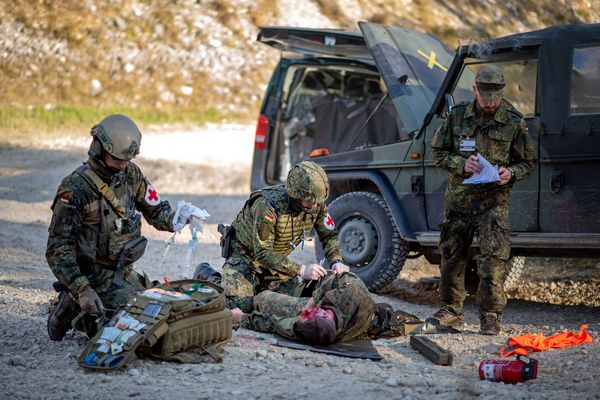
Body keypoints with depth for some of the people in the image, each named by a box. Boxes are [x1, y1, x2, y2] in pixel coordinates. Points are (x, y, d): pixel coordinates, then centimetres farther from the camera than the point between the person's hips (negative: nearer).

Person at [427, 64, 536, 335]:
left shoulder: (514, 122, -3)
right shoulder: (457, 116, 1)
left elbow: (528, 162, 6)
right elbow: (438, 153, 5)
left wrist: (511, 173, -16)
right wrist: (462, 164, -13)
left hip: (494, 200, -3)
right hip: (458, 198, 3)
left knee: (493, 258, -12)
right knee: (451, 255, 10)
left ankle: (491, 315, -3)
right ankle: (451, 310, 26)